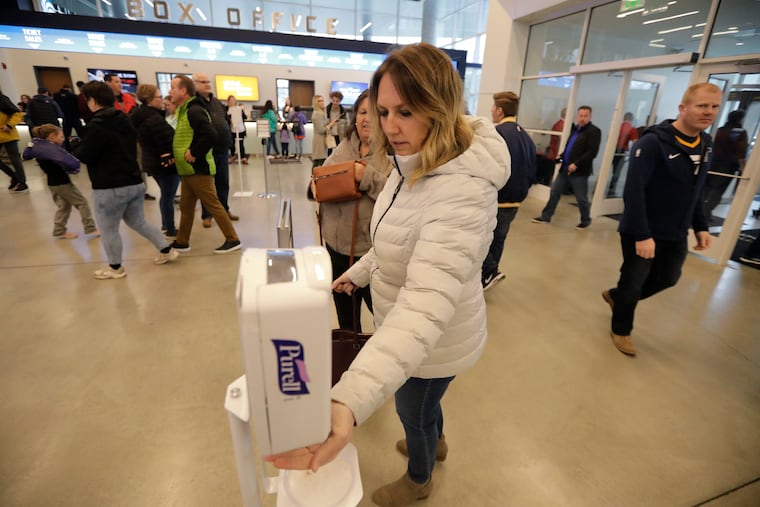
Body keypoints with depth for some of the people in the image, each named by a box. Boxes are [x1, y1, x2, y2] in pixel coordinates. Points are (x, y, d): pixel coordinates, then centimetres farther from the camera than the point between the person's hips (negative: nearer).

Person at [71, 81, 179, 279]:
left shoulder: (97, 125, -16)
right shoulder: (124, 120, 10)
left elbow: (85, 156, -13)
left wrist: (74, 145, 9)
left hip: (109, 188, -8)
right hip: (134, 183, 8)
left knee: (108, 230, 8)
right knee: (139, 222, 21)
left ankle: (115, 268, 20)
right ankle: (166, 250, 22)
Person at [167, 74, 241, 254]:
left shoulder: (194, 110, -15)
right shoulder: (184, 111, 16)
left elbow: (210, 135, -28)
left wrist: (194, 153, -21)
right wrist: (175, 154, 13)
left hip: (198, 169, -10)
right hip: (188, 170, 10)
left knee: (213, 205, -5)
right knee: (186, 207, 15)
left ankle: (232, 239, 4)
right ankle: (181, 242, 26)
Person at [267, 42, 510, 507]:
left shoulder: (461, 194, -36)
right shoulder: (413, 165, -5)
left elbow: (425, 307, -49)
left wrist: (348, 401, -58)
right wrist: (360, 272, 16)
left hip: (434, 341, -8)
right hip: (401, 327, 8)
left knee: (414, 412, 22)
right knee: (422, 404, 34)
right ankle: (434, 441, 68)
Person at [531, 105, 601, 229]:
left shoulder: (594, 131, -8)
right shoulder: (574, 128, 15)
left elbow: (592, 152, -17)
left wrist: (576, 164, -24)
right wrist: (562, 156, 8)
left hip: (580, 171, -7)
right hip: (565, 168, 7)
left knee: (581, 198, 3)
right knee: (554, 192, 7)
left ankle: (586, 221, 22)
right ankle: (546, 216, 17)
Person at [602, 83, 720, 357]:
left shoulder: (705, 145, 7)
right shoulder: (653, 142, -19)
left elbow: (695, 192, 15)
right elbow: (633, 190, -24)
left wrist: (700, 227, 9)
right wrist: (642, 235, -27)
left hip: (676, 234, 8)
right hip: (642, 232, -7)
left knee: (668, 278, 20)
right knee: (633, 282, 7)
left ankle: (615, 295, 43)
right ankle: (620, 330, 29)